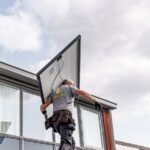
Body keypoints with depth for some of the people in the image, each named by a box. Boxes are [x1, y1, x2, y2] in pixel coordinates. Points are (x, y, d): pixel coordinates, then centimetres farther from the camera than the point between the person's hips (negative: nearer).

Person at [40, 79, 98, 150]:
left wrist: (43, 110, 48)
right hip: (66, 117, -6)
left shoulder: (54, 92, 32)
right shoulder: (69, 87, 18)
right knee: (66, 143, -20)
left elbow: (43, 106, 25)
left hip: (56, 119, 6)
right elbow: (82, 93, -3)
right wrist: (94, 101, -7)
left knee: (71, 142, 14)